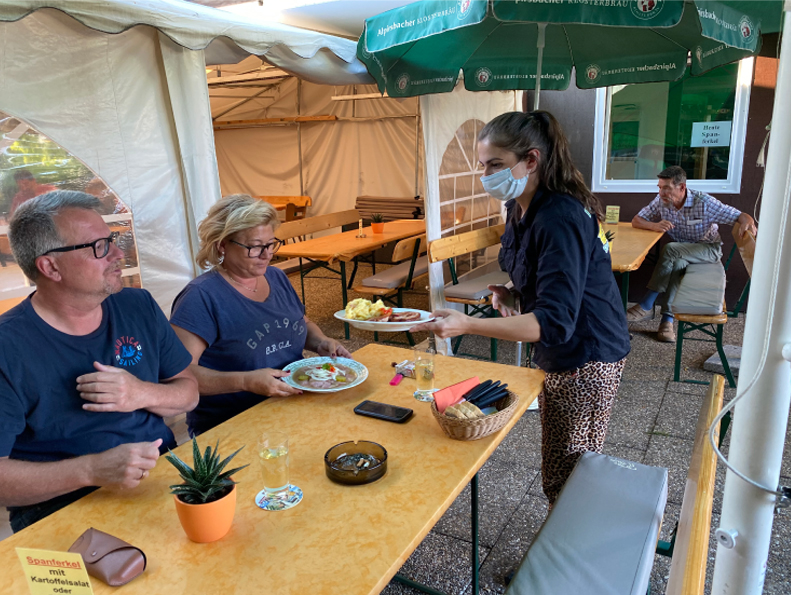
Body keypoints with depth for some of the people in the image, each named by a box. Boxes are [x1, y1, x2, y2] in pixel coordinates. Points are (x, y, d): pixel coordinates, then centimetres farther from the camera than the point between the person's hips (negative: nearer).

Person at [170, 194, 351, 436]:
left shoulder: (277, 278, 11)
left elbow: (303, 323, 27)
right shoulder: (202, 296, -12)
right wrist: (245, 381, -28)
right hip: (227, 425, -7)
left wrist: (321, 343, 5)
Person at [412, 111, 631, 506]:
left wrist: (468, 325, -41)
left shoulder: (560, 219, -26)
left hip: (586, 359, -9)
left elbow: (556, 320, -33)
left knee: (568, 478, 2)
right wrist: (511, 295, -3)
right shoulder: (521, 210, 3)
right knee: (557, 471, 21)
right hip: (556, 356, 9)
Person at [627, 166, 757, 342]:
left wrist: (748, 223, -42)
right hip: (679, 252, 4)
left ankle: (646, 306, -30)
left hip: (709, 249, -4)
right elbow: (636, 221, -5)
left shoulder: (703, 202, -19)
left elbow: (740, 216, -17)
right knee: (676, 264, -32)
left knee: (671, 249, -32)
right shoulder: (661, 201, -8)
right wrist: (655, 225, -26)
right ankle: (667, 319, -29)